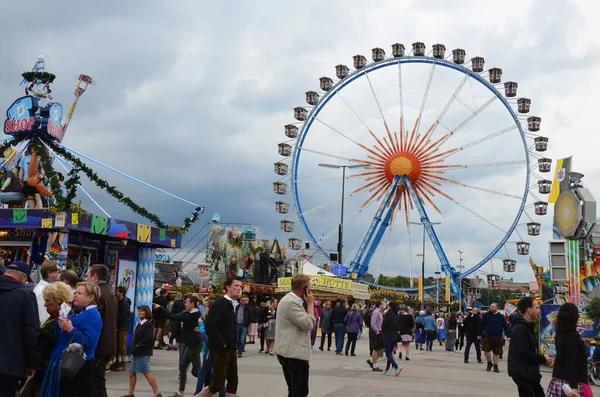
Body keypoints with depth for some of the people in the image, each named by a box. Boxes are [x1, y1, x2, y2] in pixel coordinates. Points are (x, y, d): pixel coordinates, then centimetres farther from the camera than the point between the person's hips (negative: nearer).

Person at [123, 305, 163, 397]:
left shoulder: (147, 324, -13)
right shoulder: (140, 324, 15)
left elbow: (149, 338, -22)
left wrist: (138, 345, -17)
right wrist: (134, 348, 8)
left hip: (143, 353, -9)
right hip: (137, 352, 9)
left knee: (146, 372, -8)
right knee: (132, 372, 11)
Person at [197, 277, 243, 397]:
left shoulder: (235, 305, 10)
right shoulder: (219, 303, -14)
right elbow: (209, 326, -22)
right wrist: (221, 343, -18)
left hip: (231, 349, 8)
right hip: (220, 349, -8)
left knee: (233, 382, 7)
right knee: (218, 383, -5)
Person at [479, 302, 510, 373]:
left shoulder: (501, 316, 1)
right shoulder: (486, 315, 0)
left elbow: (506, 327, 3)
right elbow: (481, 325, 6)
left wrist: (508, 336, -4)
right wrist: (480, 334, 6)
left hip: (497, 338, 0)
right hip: (487, 337, 0)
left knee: (496, 352, 7)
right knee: (486, 350, -8)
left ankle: (495, 366, 20)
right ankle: (489, 363, 17)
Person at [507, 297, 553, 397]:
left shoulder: (526, 326, 15)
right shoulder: (520, 328, -19)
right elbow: (525, 353, -25)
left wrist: (541, 358, 3)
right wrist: (543, 359, -12)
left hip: (525, 372, 10)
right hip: (523, 373, -10)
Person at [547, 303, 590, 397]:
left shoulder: (560, 335, 6)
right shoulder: (573, 336, -16)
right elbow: (571, 363, -20)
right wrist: (574, 387, -22)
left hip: (559, 381, 8)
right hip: (570, 384, -8)